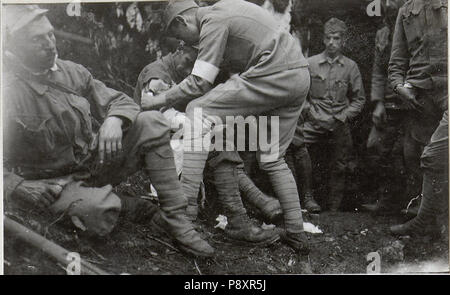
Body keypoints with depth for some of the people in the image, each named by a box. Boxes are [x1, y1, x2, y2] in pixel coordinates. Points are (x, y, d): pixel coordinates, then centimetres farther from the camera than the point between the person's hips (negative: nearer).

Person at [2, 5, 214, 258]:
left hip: (97, 159, 6)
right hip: (58, 182, -6)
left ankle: (174, 215, -13)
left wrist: (114, 120, -18)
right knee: (100, 207, -38)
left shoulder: (71, 71, 2)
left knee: (151, 123, -14)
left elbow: (120, 101, 4)